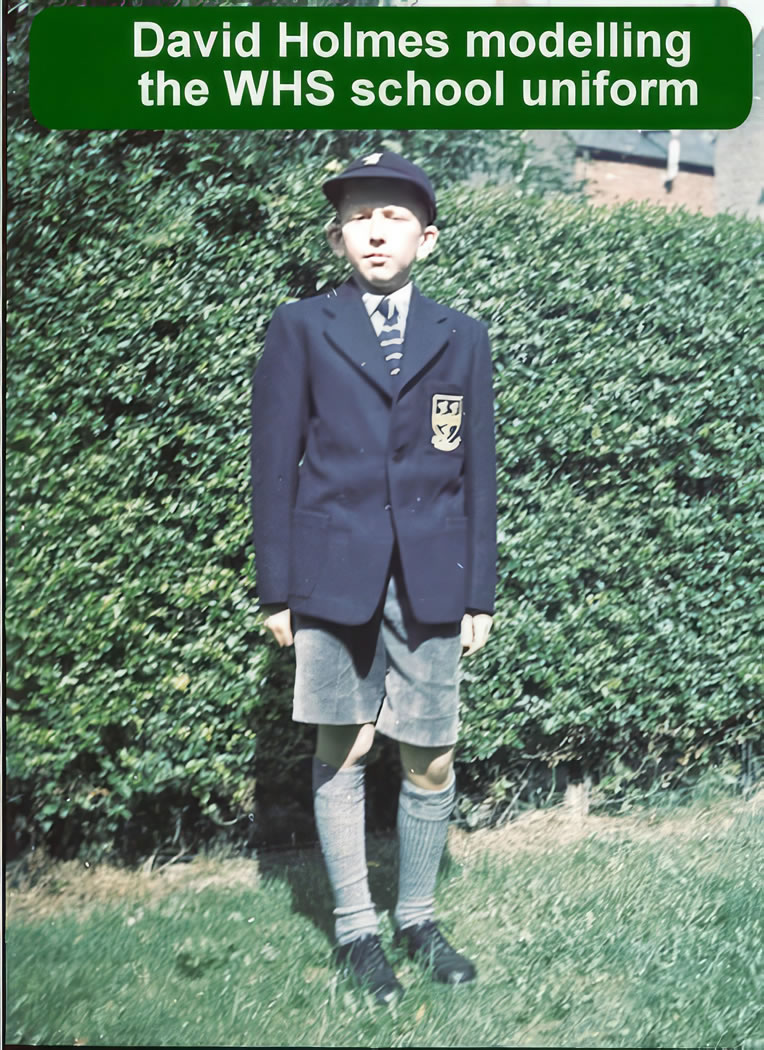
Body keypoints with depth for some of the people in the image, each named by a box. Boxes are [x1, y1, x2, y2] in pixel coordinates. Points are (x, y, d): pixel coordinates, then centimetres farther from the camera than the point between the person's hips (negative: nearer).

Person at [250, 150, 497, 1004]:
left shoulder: (462, 337, 9)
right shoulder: (300, 330, 4)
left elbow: (477, 471, 9)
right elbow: (274, 461, 3)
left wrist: (479, 594, 6)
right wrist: (276, 589, -1)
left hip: (430, 581, 2)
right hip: (332, 574, -1)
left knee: (432, 760, 5)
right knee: (340, 753, 5)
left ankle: (417, 918, 24)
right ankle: (354, 928, 19)